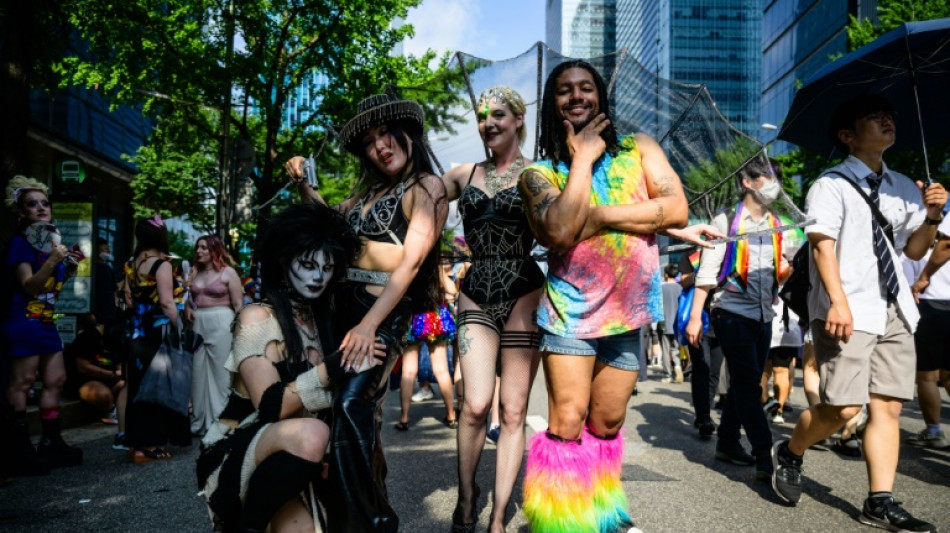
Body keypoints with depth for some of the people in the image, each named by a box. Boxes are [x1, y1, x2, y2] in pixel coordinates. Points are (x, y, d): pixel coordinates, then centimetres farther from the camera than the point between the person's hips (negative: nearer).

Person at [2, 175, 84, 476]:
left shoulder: (51, 241, 13)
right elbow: (28, 285, -18)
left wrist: (69, 267, 6)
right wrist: (52, 262, -28)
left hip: (46, 323, 9)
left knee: (55, 379, 10)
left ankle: (51, 443, 19)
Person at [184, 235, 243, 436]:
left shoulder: (228, 272, -1)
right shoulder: (193, 272, 15)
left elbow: (238, 304, -5)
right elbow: (187, 299, 24)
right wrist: (187, 310, 1)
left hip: (221, 324, -5)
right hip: (198, 325, 6)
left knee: (221, 375, -2)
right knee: (198, 374, 8)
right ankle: (200, 422, 18)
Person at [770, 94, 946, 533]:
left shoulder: (902, 187, 16)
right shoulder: (831, 184, -3)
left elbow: (914, 250, 20)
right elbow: (822, 245, -12)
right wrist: (838, 301, -23)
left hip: (894, 310, 7)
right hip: (848, 310, -6)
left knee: (887, 406, 3)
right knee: (843, 407, -10)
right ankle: (788, 453, 16)